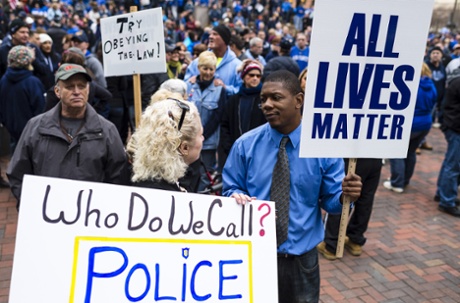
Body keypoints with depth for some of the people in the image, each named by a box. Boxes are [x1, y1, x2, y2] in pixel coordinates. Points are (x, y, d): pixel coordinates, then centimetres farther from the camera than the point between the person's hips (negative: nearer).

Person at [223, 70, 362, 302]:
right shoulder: (245, 145, -6)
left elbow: (330, 200, -4)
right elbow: (231, 189, 1)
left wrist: (345, 194, -26)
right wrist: (239, 197, -22)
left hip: (300, 256, 0)